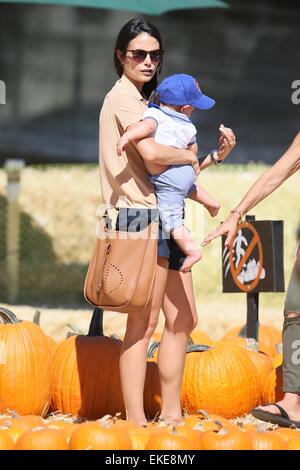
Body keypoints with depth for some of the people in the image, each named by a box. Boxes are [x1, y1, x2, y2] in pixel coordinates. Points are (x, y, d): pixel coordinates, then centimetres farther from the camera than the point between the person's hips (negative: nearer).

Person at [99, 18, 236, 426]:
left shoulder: (146, 101, 22)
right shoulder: (123, 97, -8)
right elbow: (150, 152, -25)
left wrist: (215, 155, 10)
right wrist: (188, 155, -7)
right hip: (143, 215, -10)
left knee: (183, 319, 12)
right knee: (143, 323, -9)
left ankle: (171, 415, 17)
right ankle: (135, 422, -7)